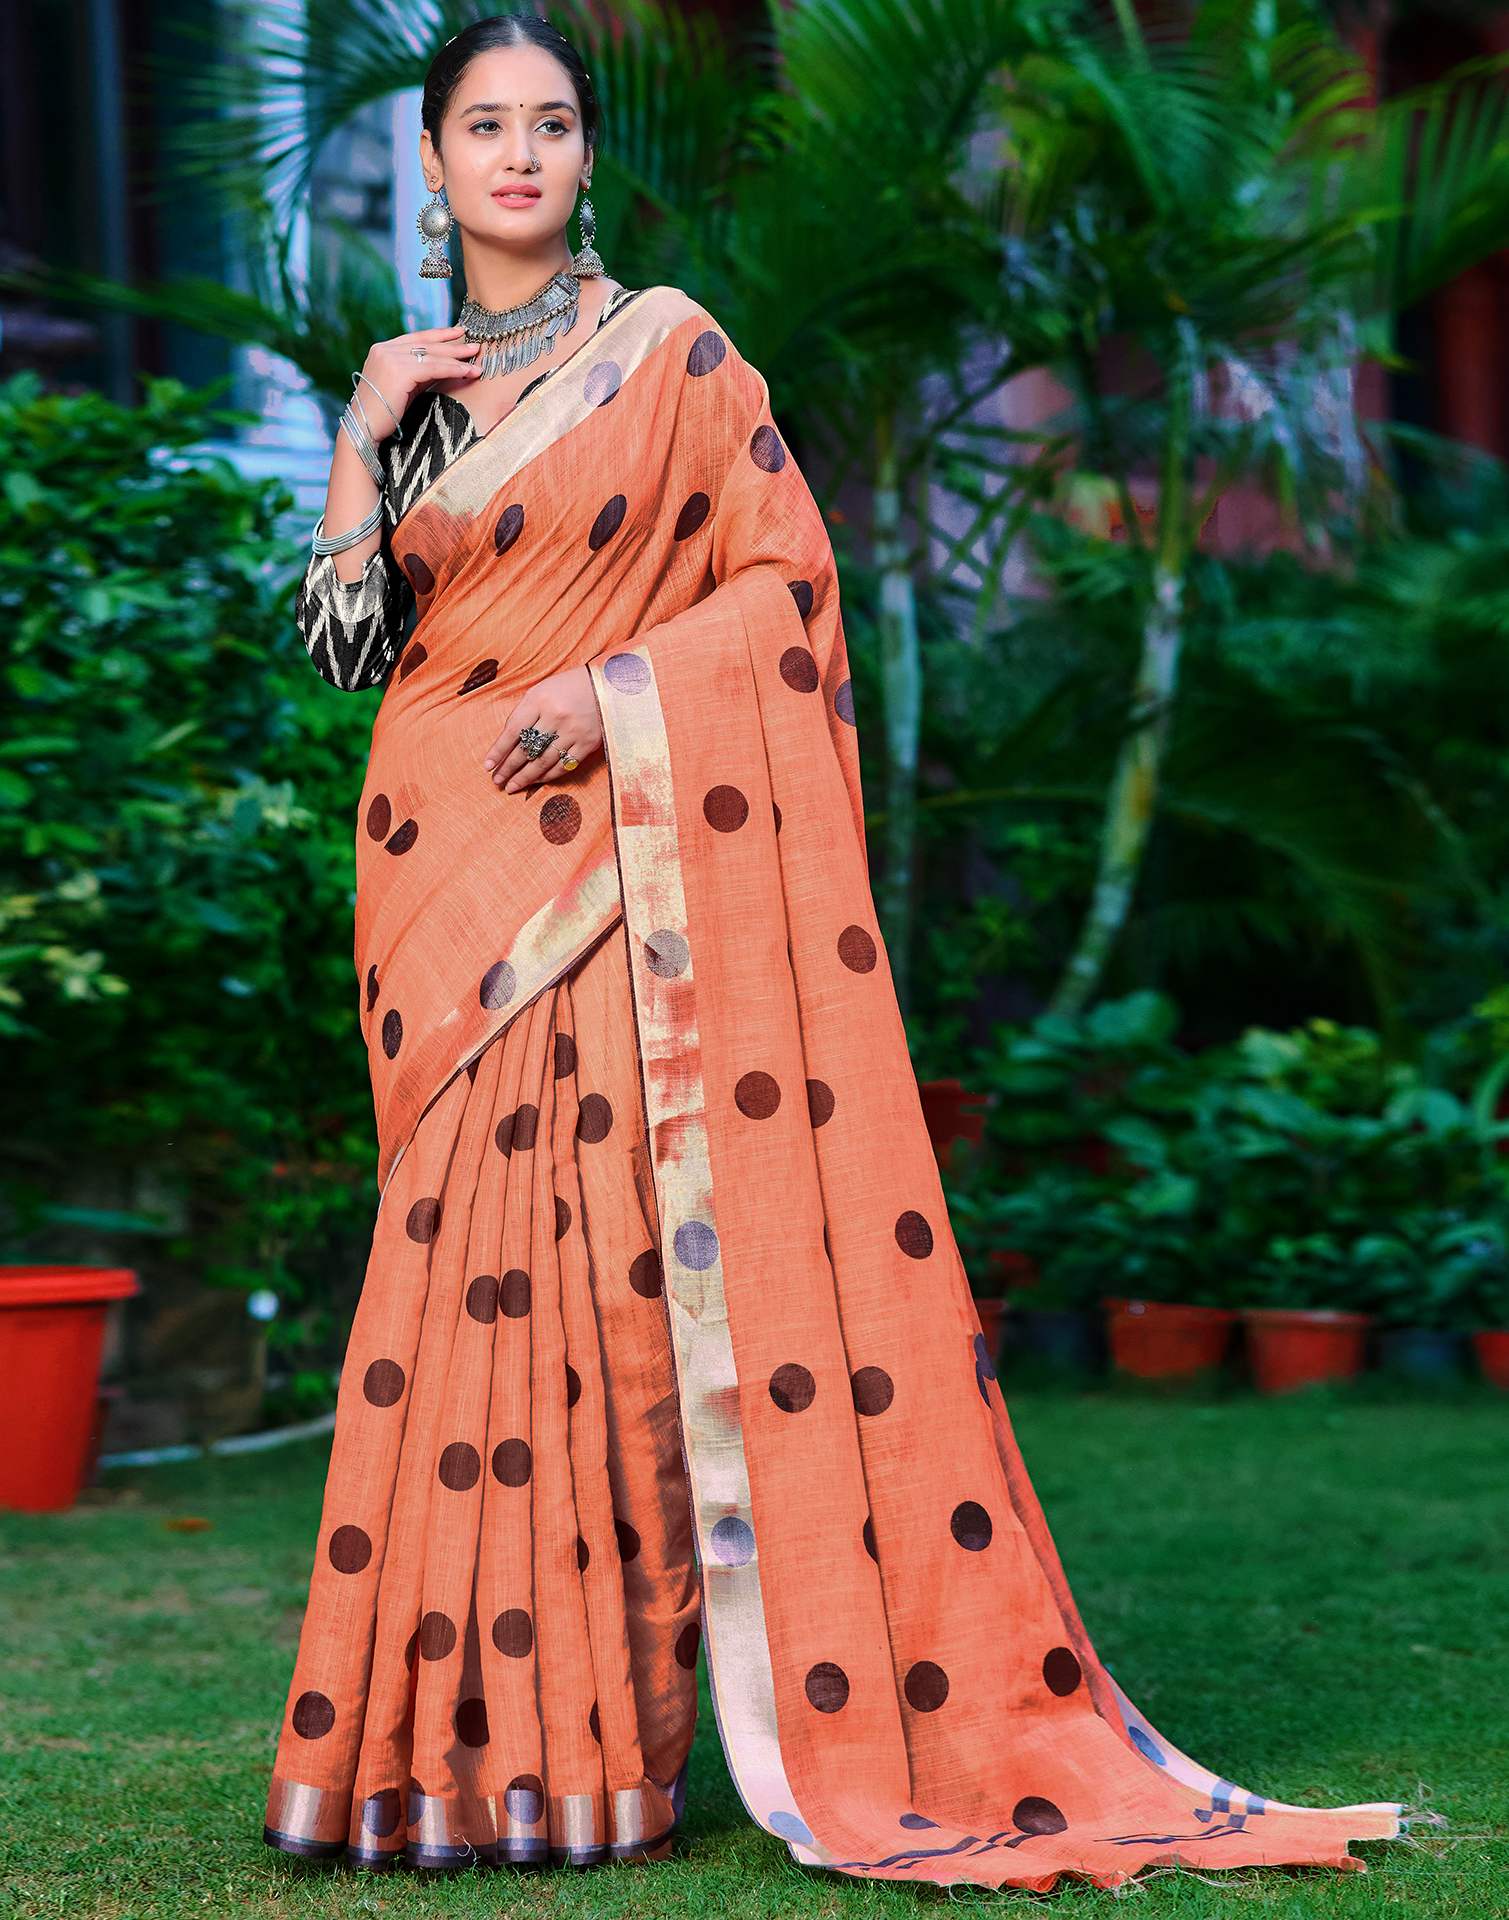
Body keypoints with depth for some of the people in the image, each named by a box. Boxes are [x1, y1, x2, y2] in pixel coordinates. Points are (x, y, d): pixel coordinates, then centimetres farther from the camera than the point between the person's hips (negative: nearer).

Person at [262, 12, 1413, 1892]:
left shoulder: (668, 353, 2)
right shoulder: (404, 385, 15)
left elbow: (787, 579, -2)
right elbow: (343, 640, 9)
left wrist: (619, 691, -13)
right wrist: (360, 434, -2)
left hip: (645, 863, -4)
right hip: (452, 875, 4)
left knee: (660, 1251, -9)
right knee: (478, 1273, 1)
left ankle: (821, 1724, -3)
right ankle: (507, 1727, 7)